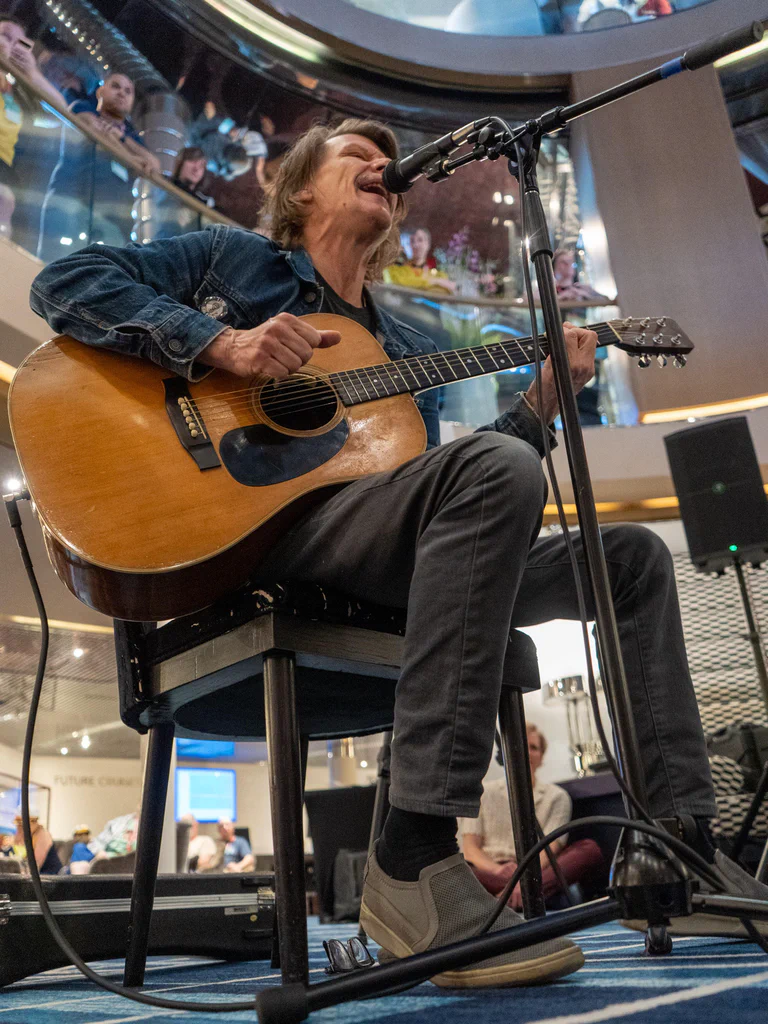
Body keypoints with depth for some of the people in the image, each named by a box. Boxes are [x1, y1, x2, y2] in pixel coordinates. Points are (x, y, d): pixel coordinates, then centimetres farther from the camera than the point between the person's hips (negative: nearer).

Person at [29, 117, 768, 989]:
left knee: (632, 556, 4)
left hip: (390, 573, 7)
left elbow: (431, 491, 20)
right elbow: (64, 283, 5)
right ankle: (417, 866, -32)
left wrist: (541, 404, 9)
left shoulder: (406, 352, 28)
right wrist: (223, 343, -10)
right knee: (499, 468, -32)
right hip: (236, 535, -6)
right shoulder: (233, 258, 16)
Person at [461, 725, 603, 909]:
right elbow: (470, 849, 4)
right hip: (491, 874, -1)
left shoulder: (556, 797, 13)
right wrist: (497, 869, -19)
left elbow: (550, 848, -2)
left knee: (590, 849, -26)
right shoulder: (484, 794, 15)